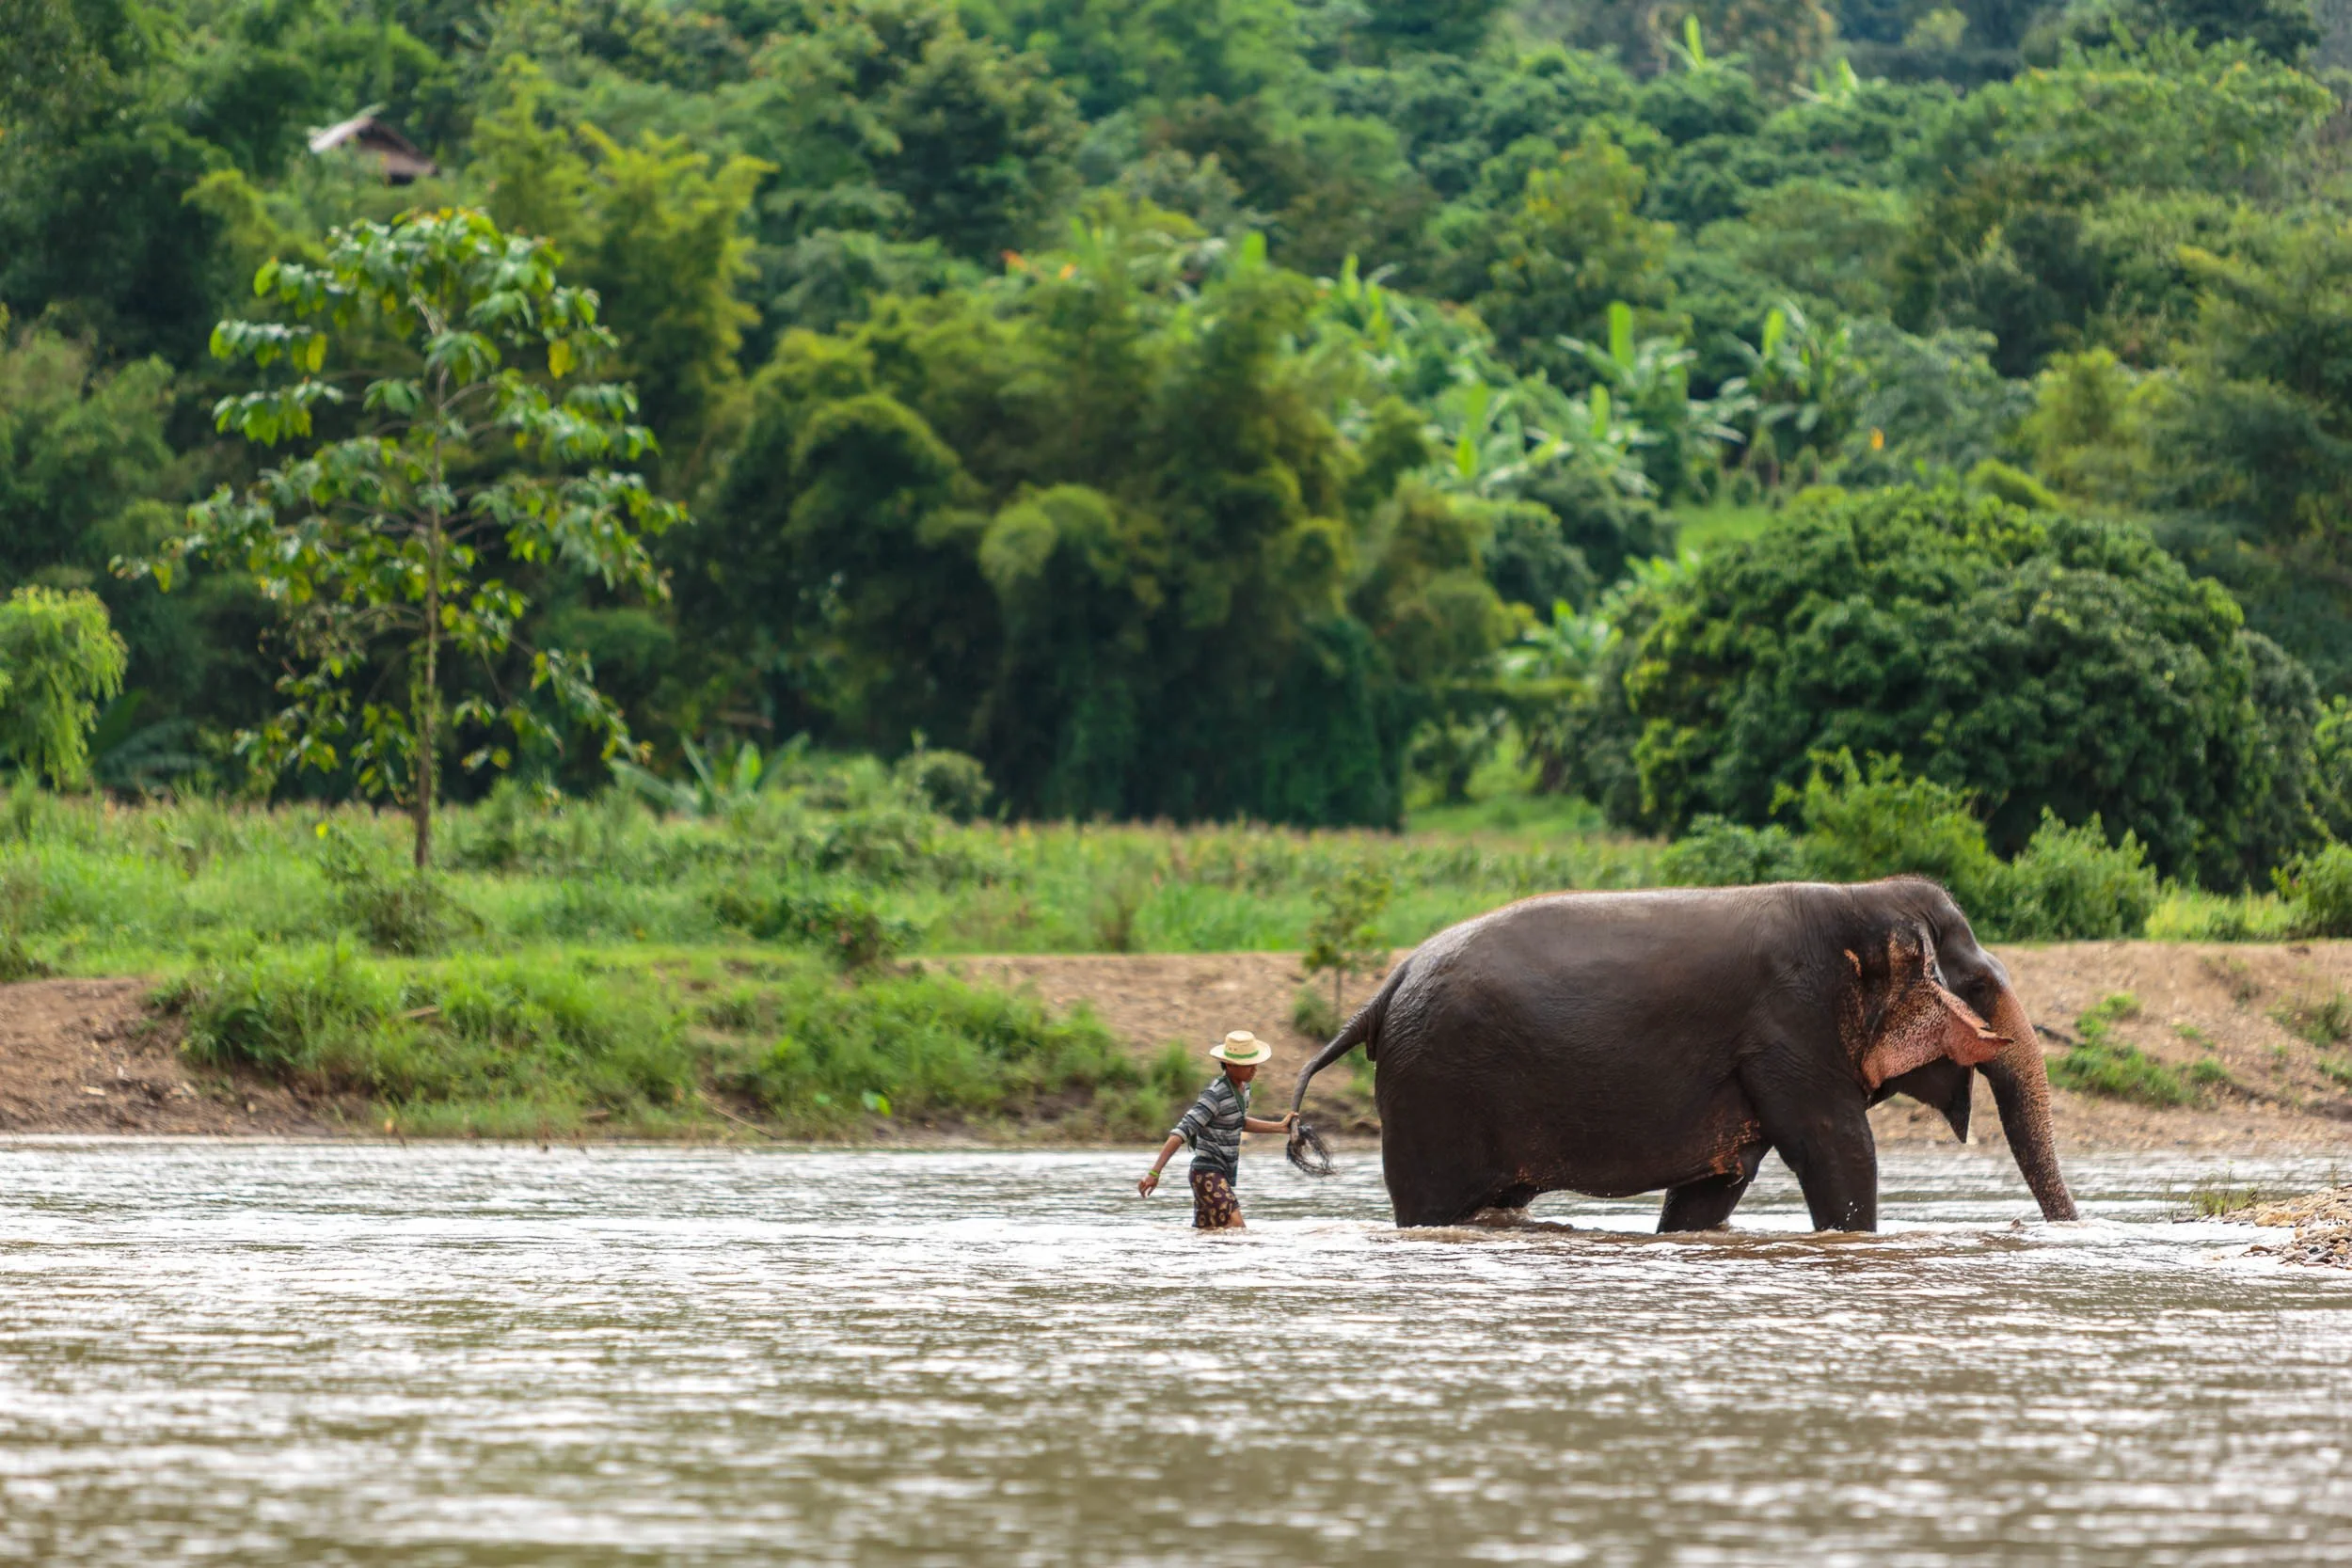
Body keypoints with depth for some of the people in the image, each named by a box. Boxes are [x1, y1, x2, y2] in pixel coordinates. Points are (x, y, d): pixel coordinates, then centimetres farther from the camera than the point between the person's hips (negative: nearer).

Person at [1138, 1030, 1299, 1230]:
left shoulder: (1243, 1087, 9)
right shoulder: (1216, 1094, -19)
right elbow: (1181, 1132, -24)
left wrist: (1280, 1127, 26)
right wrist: (1155, 1172, -30)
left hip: (1225, 1173, 9)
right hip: (1208, 1172, -9)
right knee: (1236, 1227, -22)